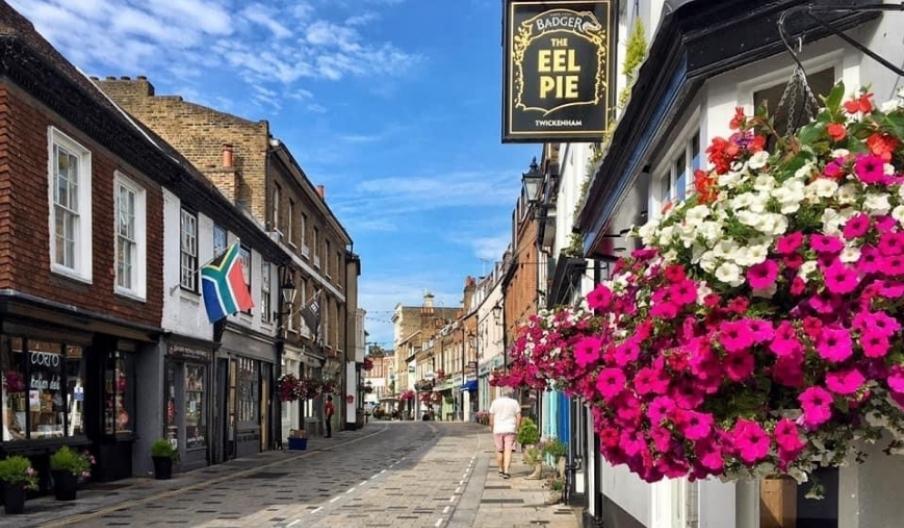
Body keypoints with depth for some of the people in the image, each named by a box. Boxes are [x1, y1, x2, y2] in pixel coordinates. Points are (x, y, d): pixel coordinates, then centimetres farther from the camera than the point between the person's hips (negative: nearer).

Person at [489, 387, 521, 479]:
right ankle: (506, 471, -13)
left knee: (499, 450, 13)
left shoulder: (495, 402, 4)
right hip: (510, 430, -1)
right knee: (508, 450, -4)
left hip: (498, 430, 1)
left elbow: (491, 418, 4)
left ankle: (501, 470, 23)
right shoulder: (514, 403, 3)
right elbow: (519, 417, -2)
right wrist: (516, 428, 6)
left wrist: (492, 429, 13)